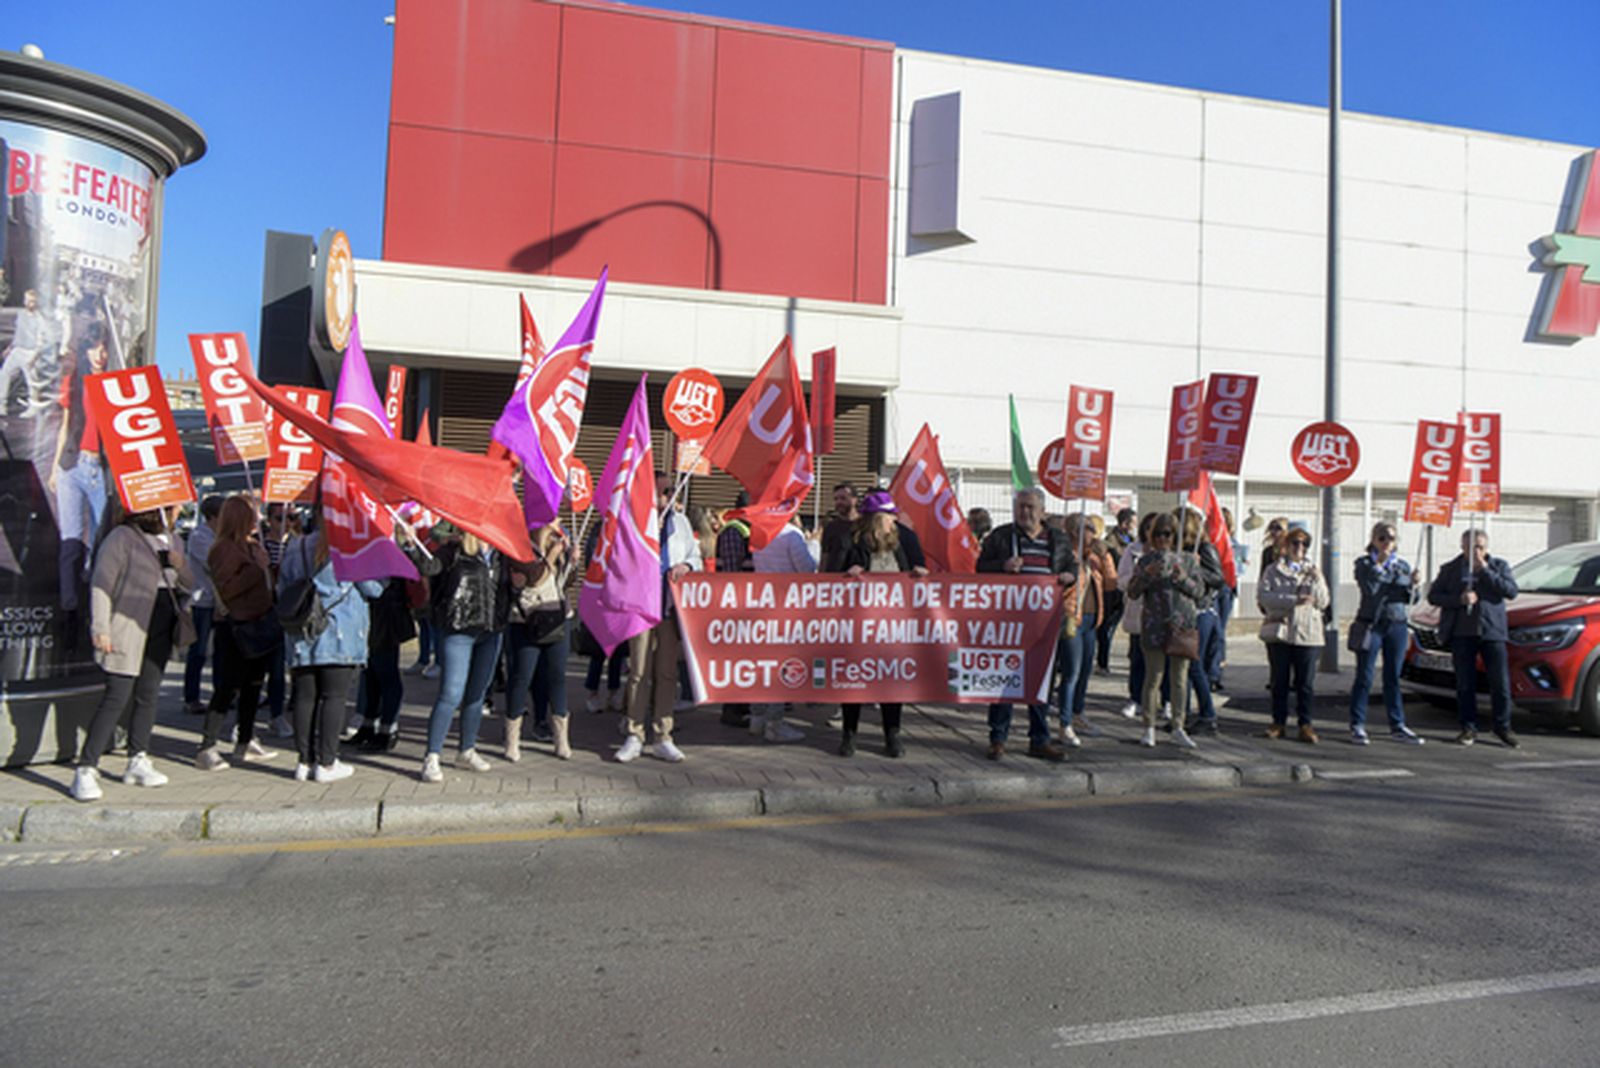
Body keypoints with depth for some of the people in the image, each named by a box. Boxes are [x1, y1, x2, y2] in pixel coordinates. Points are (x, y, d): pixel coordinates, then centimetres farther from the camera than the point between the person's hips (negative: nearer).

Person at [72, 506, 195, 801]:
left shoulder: (168, 540, 16)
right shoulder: (122, 537, -6)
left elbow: (187, 584, 21)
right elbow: (101, 584, -10)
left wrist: (180, 566, -1)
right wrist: (100, 629, -15)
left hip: (161, 629, 7)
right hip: (128, 628, -7)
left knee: (148, 695, 10)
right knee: (117, 697, -10)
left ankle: (138, 762, 20)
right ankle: (86, 770, -5)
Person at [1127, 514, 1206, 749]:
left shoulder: (1187, 560, 9)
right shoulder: (1146, 561, 4)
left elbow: (1200, 591, 6)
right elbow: (1132, 592, -1)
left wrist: (1183, 579, -11)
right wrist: (1147, 575, -16)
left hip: (1182, 624, 2)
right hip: (1154, 625, -2)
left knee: (1180, 678, 5)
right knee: (1153, 677, 1)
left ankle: (1178, 727, 14)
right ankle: (1149, 727, 9)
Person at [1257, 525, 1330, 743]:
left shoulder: (1313, 571, 14)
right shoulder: (1273, 571, 6)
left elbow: (1322, 602, 5)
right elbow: (1263, 597, -8)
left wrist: (1316, 581, -10)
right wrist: (1293, 600, -17)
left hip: (1307, 633, 1)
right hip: (1279, 630, -1)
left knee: (1306, 682, 0)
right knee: (1280, 681, 6)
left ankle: (1305, 723, 7)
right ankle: (1279, 722, 14)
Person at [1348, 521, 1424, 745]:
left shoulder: (1402, 565, 13)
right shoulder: (1364, 563, 1)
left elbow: (1410, 600, 8)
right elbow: (1369, 589, -15)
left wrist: (1412, 585, -11)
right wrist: (1379, 564, -14)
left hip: (1397, 625, 4)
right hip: (1370, 624, -4)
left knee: (1393, 677, 8)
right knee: (1365, 677, -1)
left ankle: (1397, 726, 15)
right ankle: (1357, 725, 5)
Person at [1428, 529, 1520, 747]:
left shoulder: (1499, 565, 9)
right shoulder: (1451, 569, 8)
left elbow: (1511, 591, -6)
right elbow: (1433, 596, 4)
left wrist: (1484, 570, -11)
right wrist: (1459, 599, -12)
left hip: (1492, 632, 0)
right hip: (1461, 633, 0)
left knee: (1500, 682, 0)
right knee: (1465, 684, 3)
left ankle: (1502, 727, 14)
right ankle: (1469, 728, 12)